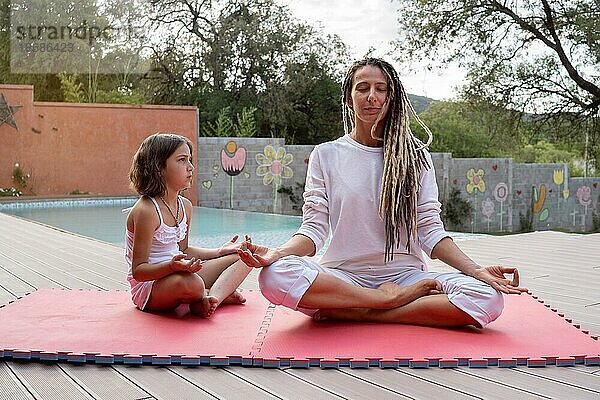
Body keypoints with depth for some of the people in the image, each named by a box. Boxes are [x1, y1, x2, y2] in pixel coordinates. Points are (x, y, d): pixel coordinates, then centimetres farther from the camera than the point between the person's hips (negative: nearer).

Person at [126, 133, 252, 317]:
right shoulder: (146, 210, -20)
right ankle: (222, 294, -7)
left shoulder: (185, 206, 6)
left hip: (177, 275, 9)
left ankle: (213, 297, -20)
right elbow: (139, 271, -20)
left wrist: (221, 251, 11)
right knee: (191, 283, -42)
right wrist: (172, 266, -37)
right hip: (147, 287, -9)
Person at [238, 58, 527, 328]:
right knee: (274, 275, -33)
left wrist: (478, 271, -11)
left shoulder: (414, 156, 10)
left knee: (488, 298, -27)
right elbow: (314, 229, 0)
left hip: (404, 274, 2)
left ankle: (352, 314, -21)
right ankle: (392, 299, -20)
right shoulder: (326, 155, 8)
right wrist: (277, 253, -22)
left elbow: (430, 231, 5)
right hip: (343, 275, -1)